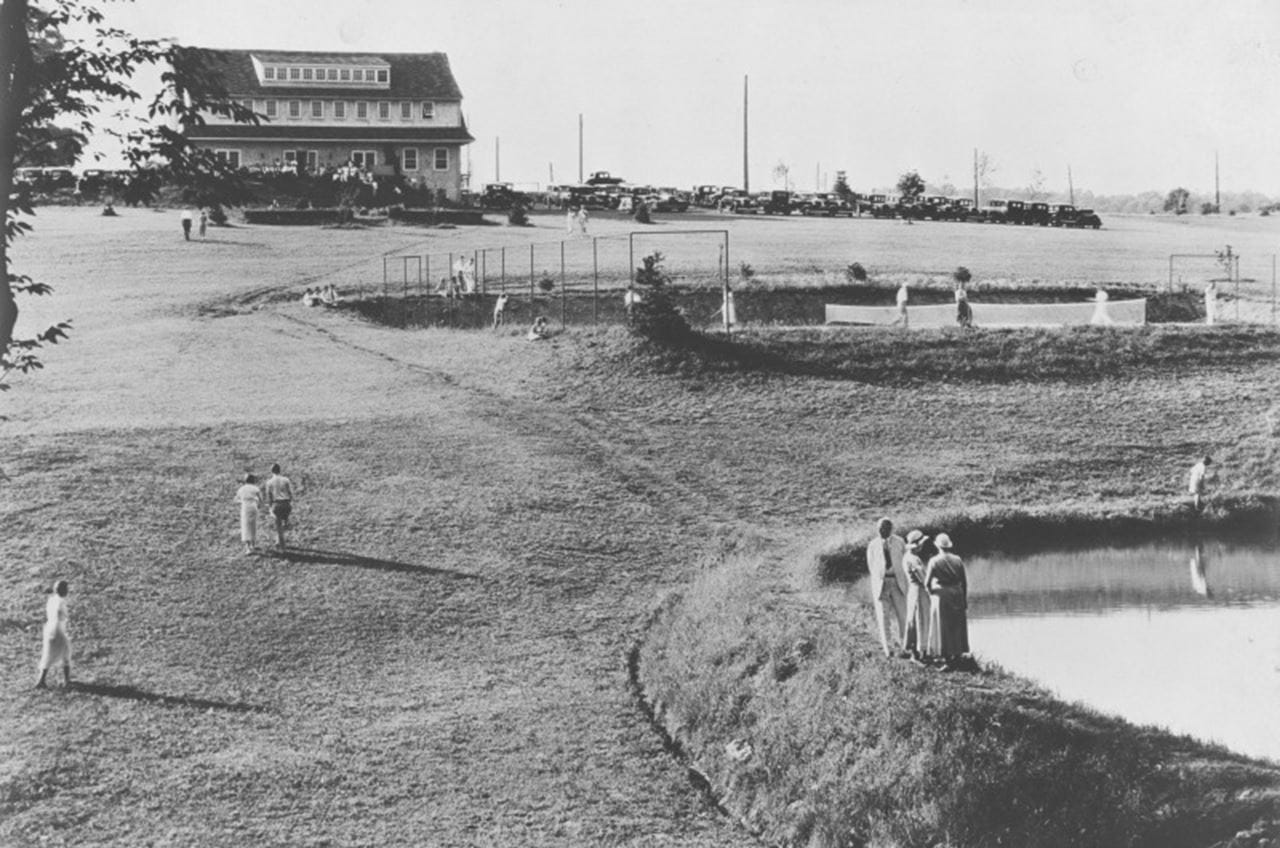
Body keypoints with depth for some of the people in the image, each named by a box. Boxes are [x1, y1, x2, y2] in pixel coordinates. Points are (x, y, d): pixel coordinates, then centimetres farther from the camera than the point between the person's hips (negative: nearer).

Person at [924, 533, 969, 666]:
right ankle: (958, 653, 20)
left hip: (940, 596, -3)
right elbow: (964, 582, 2)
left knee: (943, 626, 4)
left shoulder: (934, 561, -10)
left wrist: (931, 593, 13)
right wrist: (965, 601, 12)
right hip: (957, 596, 3)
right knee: (957, 625, 15)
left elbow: (927, 582, -7)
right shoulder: (958, 560, -1)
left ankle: (946, 655, 3)